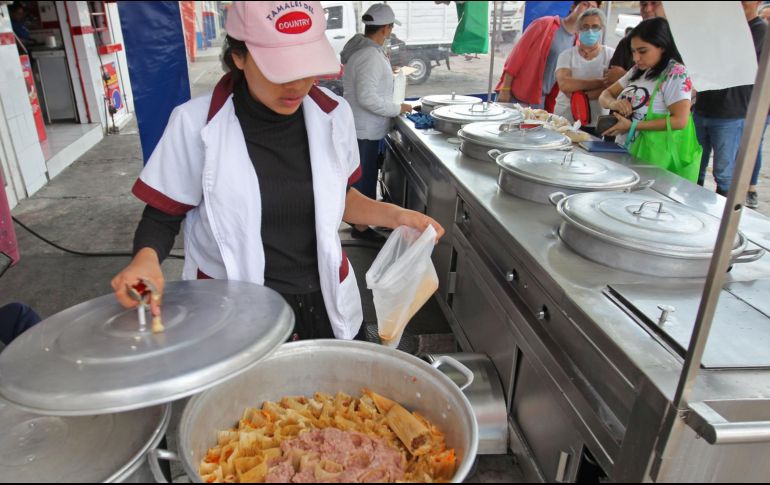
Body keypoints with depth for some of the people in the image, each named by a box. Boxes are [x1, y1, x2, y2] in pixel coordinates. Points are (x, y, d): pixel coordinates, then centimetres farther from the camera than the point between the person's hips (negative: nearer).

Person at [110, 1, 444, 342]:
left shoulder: (333, 114, -7)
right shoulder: (196, 124, -17)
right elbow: (163, 216, -6)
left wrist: (395, 215, -6)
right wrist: (147, 258, -26)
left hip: (325, 303, 4)